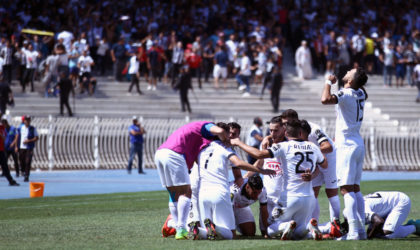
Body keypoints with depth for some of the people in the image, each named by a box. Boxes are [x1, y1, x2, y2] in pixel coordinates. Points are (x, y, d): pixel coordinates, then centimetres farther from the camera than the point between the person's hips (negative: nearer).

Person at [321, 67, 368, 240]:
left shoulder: (346, 94, -15)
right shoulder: (360, 94, 10)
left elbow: (326, 99, -33)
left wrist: (329, 82, -15)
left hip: (347, 146, -9)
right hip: (358, 145, 9)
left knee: (347, 189, -12)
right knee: (356, 188, 13)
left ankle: (353, 232, -21)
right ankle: (361, 230, 12)